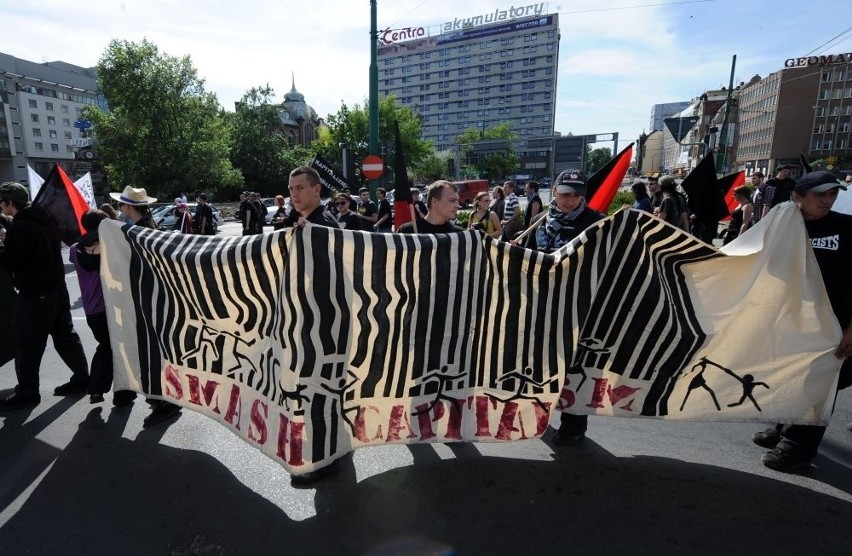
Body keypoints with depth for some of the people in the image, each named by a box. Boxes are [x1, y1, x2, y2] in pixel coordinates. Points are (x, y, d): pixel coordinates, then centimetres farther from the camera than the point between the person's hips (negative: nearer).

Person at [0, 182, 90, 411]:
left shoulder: (19, 227, -17)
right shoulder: (43, 220, 9)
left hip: (34, 294, -9)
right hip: (56, 288, 9)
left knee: (28, 345, 2)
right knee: (65, 334, 15)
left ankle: (27, 393, 12)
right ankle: (82, 377, 22)